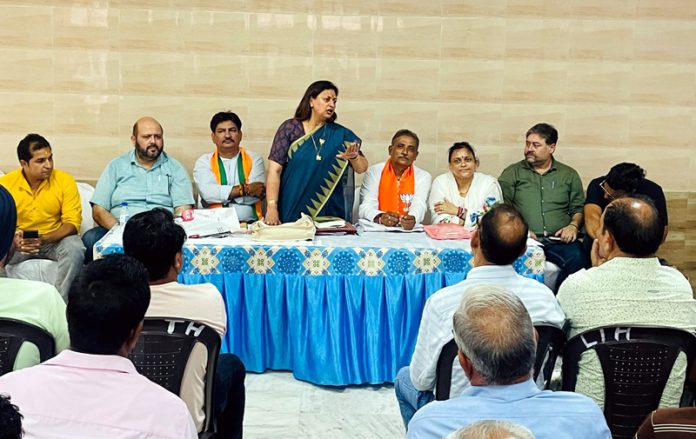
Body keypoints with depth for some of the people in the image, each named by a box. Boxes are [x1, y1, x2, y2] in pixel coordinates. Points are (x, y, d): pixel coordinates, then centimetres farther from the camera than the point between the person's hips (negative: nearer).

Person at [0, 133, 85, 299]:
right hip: (18, 242, 1)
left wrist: (45, 239, -28)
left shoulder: (65, 180, -8)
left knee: (75, 249, -32)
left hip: (55, 239, -1)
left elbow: (72, 223, -10)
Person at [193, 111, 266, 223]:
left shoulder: (254, 159, 11)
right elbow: (207, 193, -8)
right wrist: (245, 189, -9)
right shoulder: (203, 162, 11)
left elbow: (255, 196, -3)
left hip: (249, 222, 1)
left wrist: (220, 195, -5)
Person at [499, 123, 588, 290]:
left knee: (578, 259, -31)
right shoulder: (512, 173, 14)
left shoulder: (569, 175, 20)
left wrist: (573, 225, -2)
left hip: (558, 240, 2)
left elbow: (578, 208, 20)